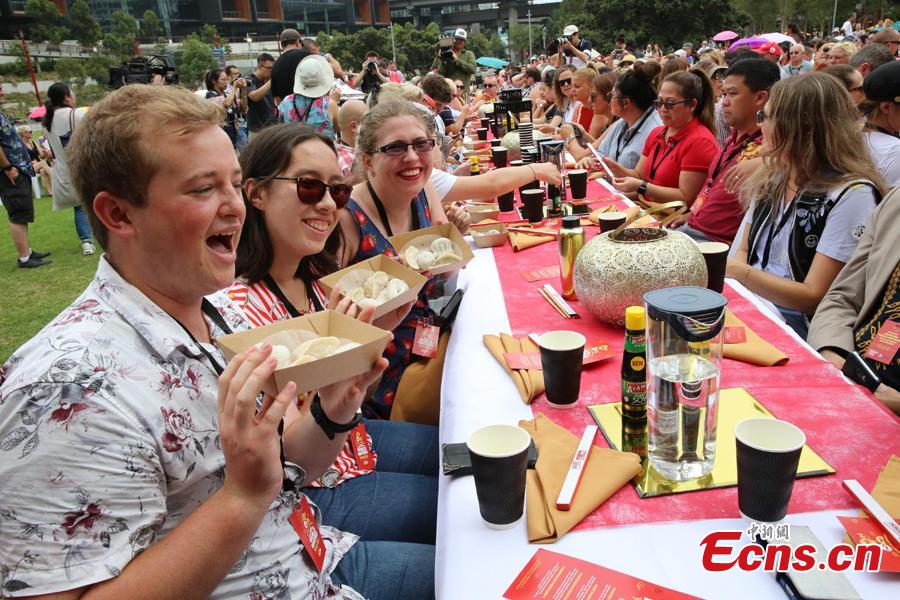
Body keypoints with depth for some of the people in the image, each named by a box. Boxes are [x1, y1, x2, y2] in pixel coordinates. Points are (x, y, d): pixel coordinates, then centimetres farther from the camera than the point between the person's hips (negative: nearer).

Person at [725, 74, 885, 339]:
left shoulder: (851, 195, -11)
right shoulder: (772, 178, 11)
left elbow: (815, 297, -13)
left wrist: (740, 272, -18)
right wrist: (723, 269, -9)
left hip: (796, 327, -6)